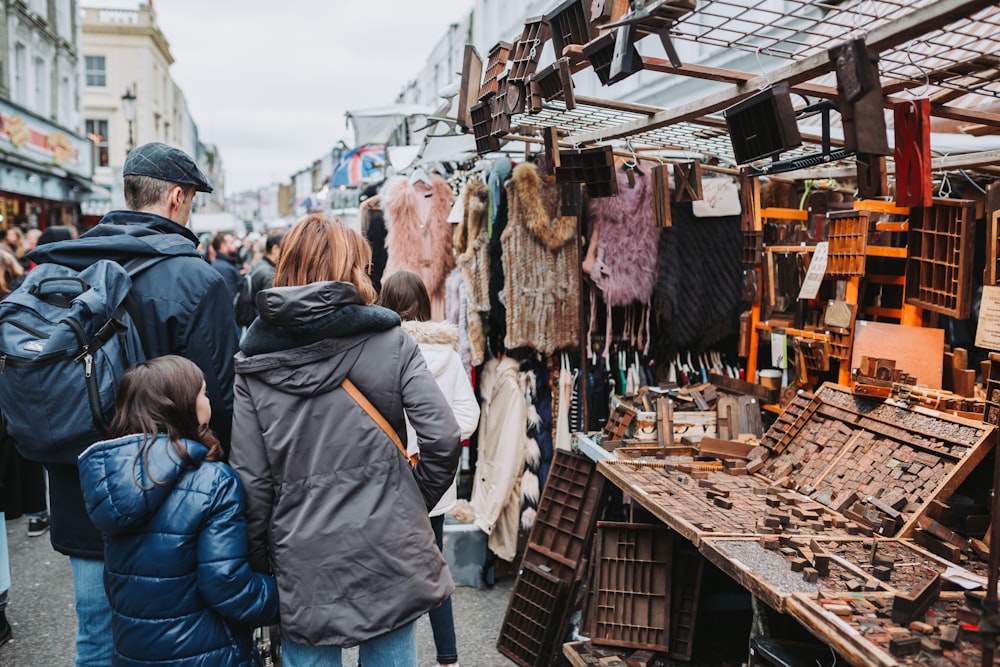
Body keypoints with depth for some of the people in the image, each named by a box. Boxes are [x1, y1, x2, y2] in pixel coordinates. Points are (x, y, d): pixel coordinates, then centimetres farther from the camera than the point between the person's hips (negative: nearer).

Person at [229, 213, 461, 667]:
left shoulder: (254, 361, -2)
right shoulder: (390, 342, -7)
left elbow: (250, 477, -3)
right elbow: (442, 438, -11)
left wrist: (259, 561, 8)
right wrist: (415, 503, 6)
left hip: (303, 563, 1)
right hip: (388, 548, 0)